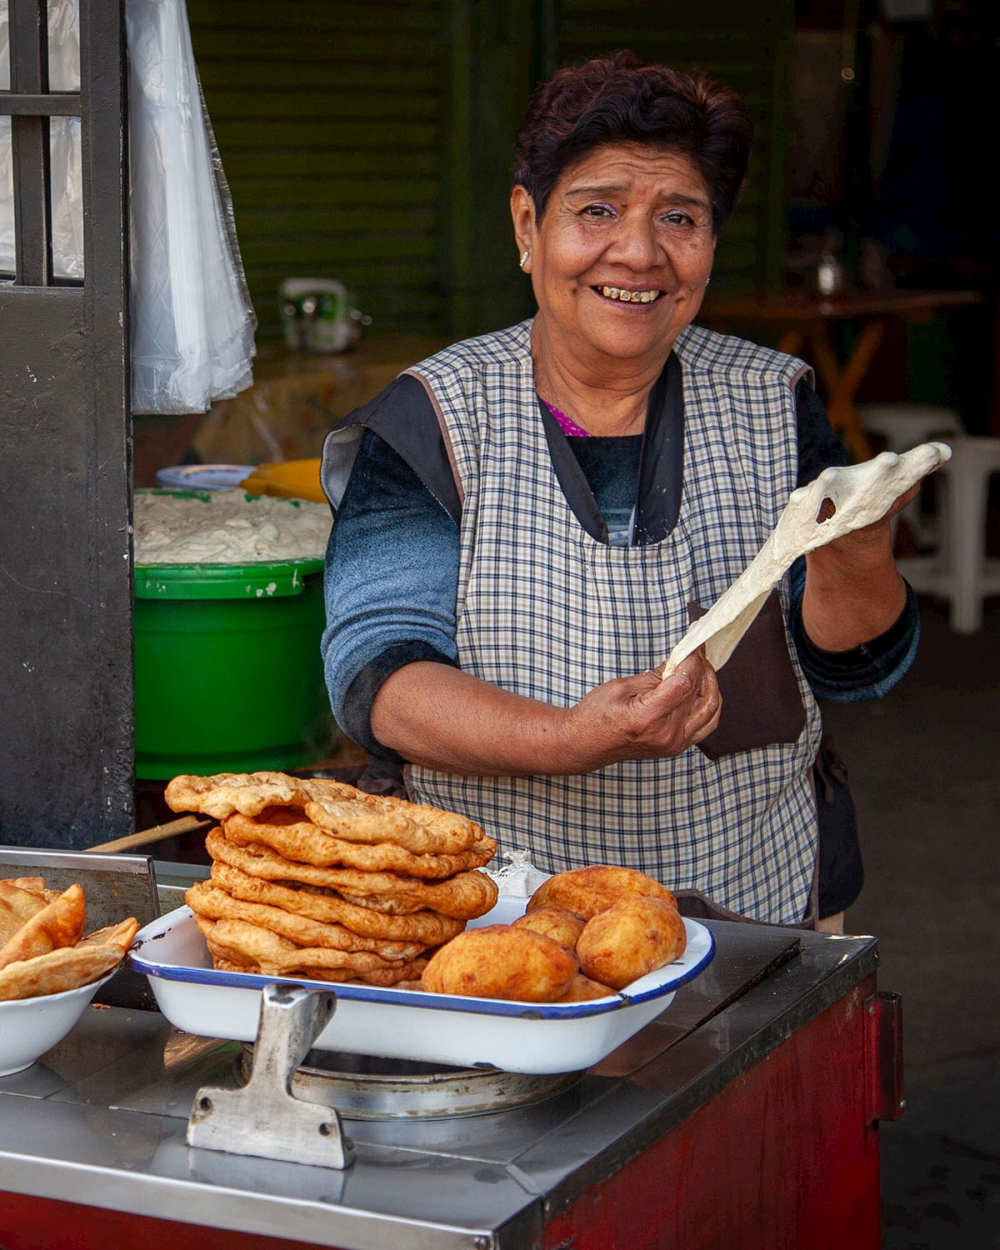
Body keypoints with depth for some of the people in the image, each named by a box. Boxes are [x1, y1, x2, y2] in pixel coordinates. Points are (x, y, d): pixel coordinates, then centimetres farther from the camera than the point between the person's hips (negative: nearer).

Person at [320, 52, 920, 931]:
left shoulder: (771, 406, 8)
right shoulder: (430, 420, 1)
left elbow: (858, 666, 4)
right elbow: (376, 673, -7)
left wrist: (853, 557, -19)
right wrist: (566, 740, -25)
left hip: (756, 909, 2)